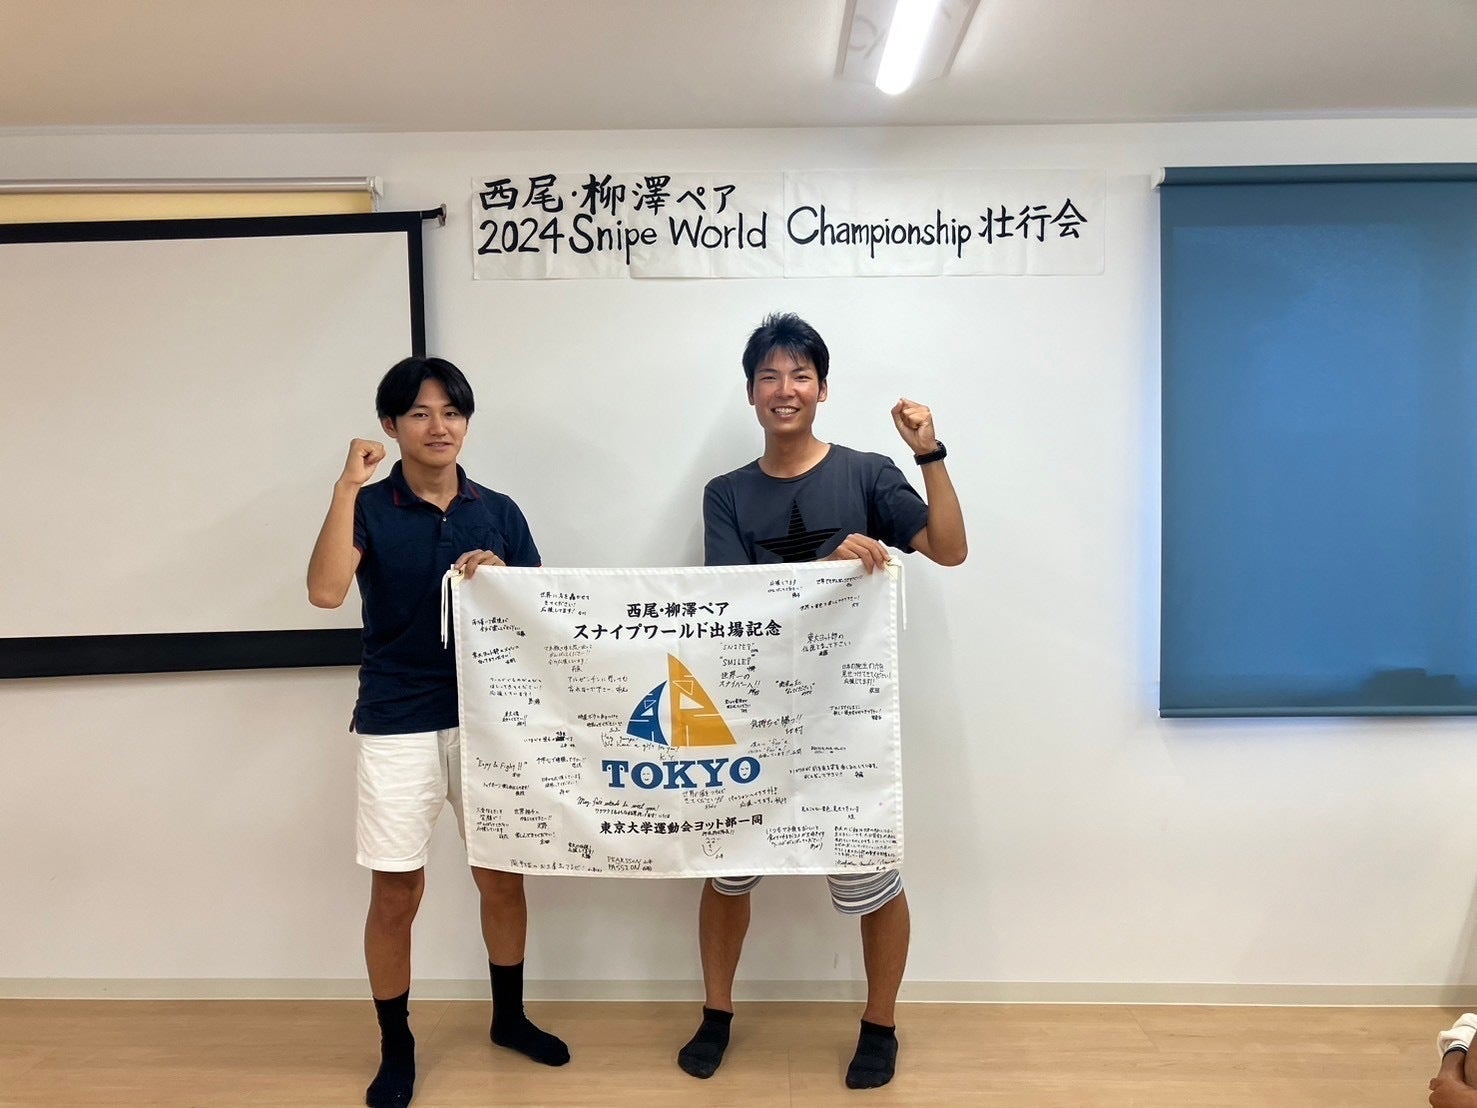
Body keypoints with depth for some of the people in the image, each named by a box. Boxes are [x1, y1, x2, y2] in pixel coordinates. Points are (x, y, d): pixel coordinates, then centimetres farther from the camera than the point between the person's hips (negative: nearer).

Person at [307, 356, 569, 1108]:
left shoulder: (499, 512, 4)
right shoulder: (369, 508, -2)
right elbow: (325, 591, -19)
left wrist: (500, 582, -14)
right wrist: (348, 487, -21)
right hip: (397, 725, -2)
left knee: (502, 876, 14)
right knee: (395, 893, 7)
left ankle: (509, 1017, 36)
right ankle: (396, 1047, 28)